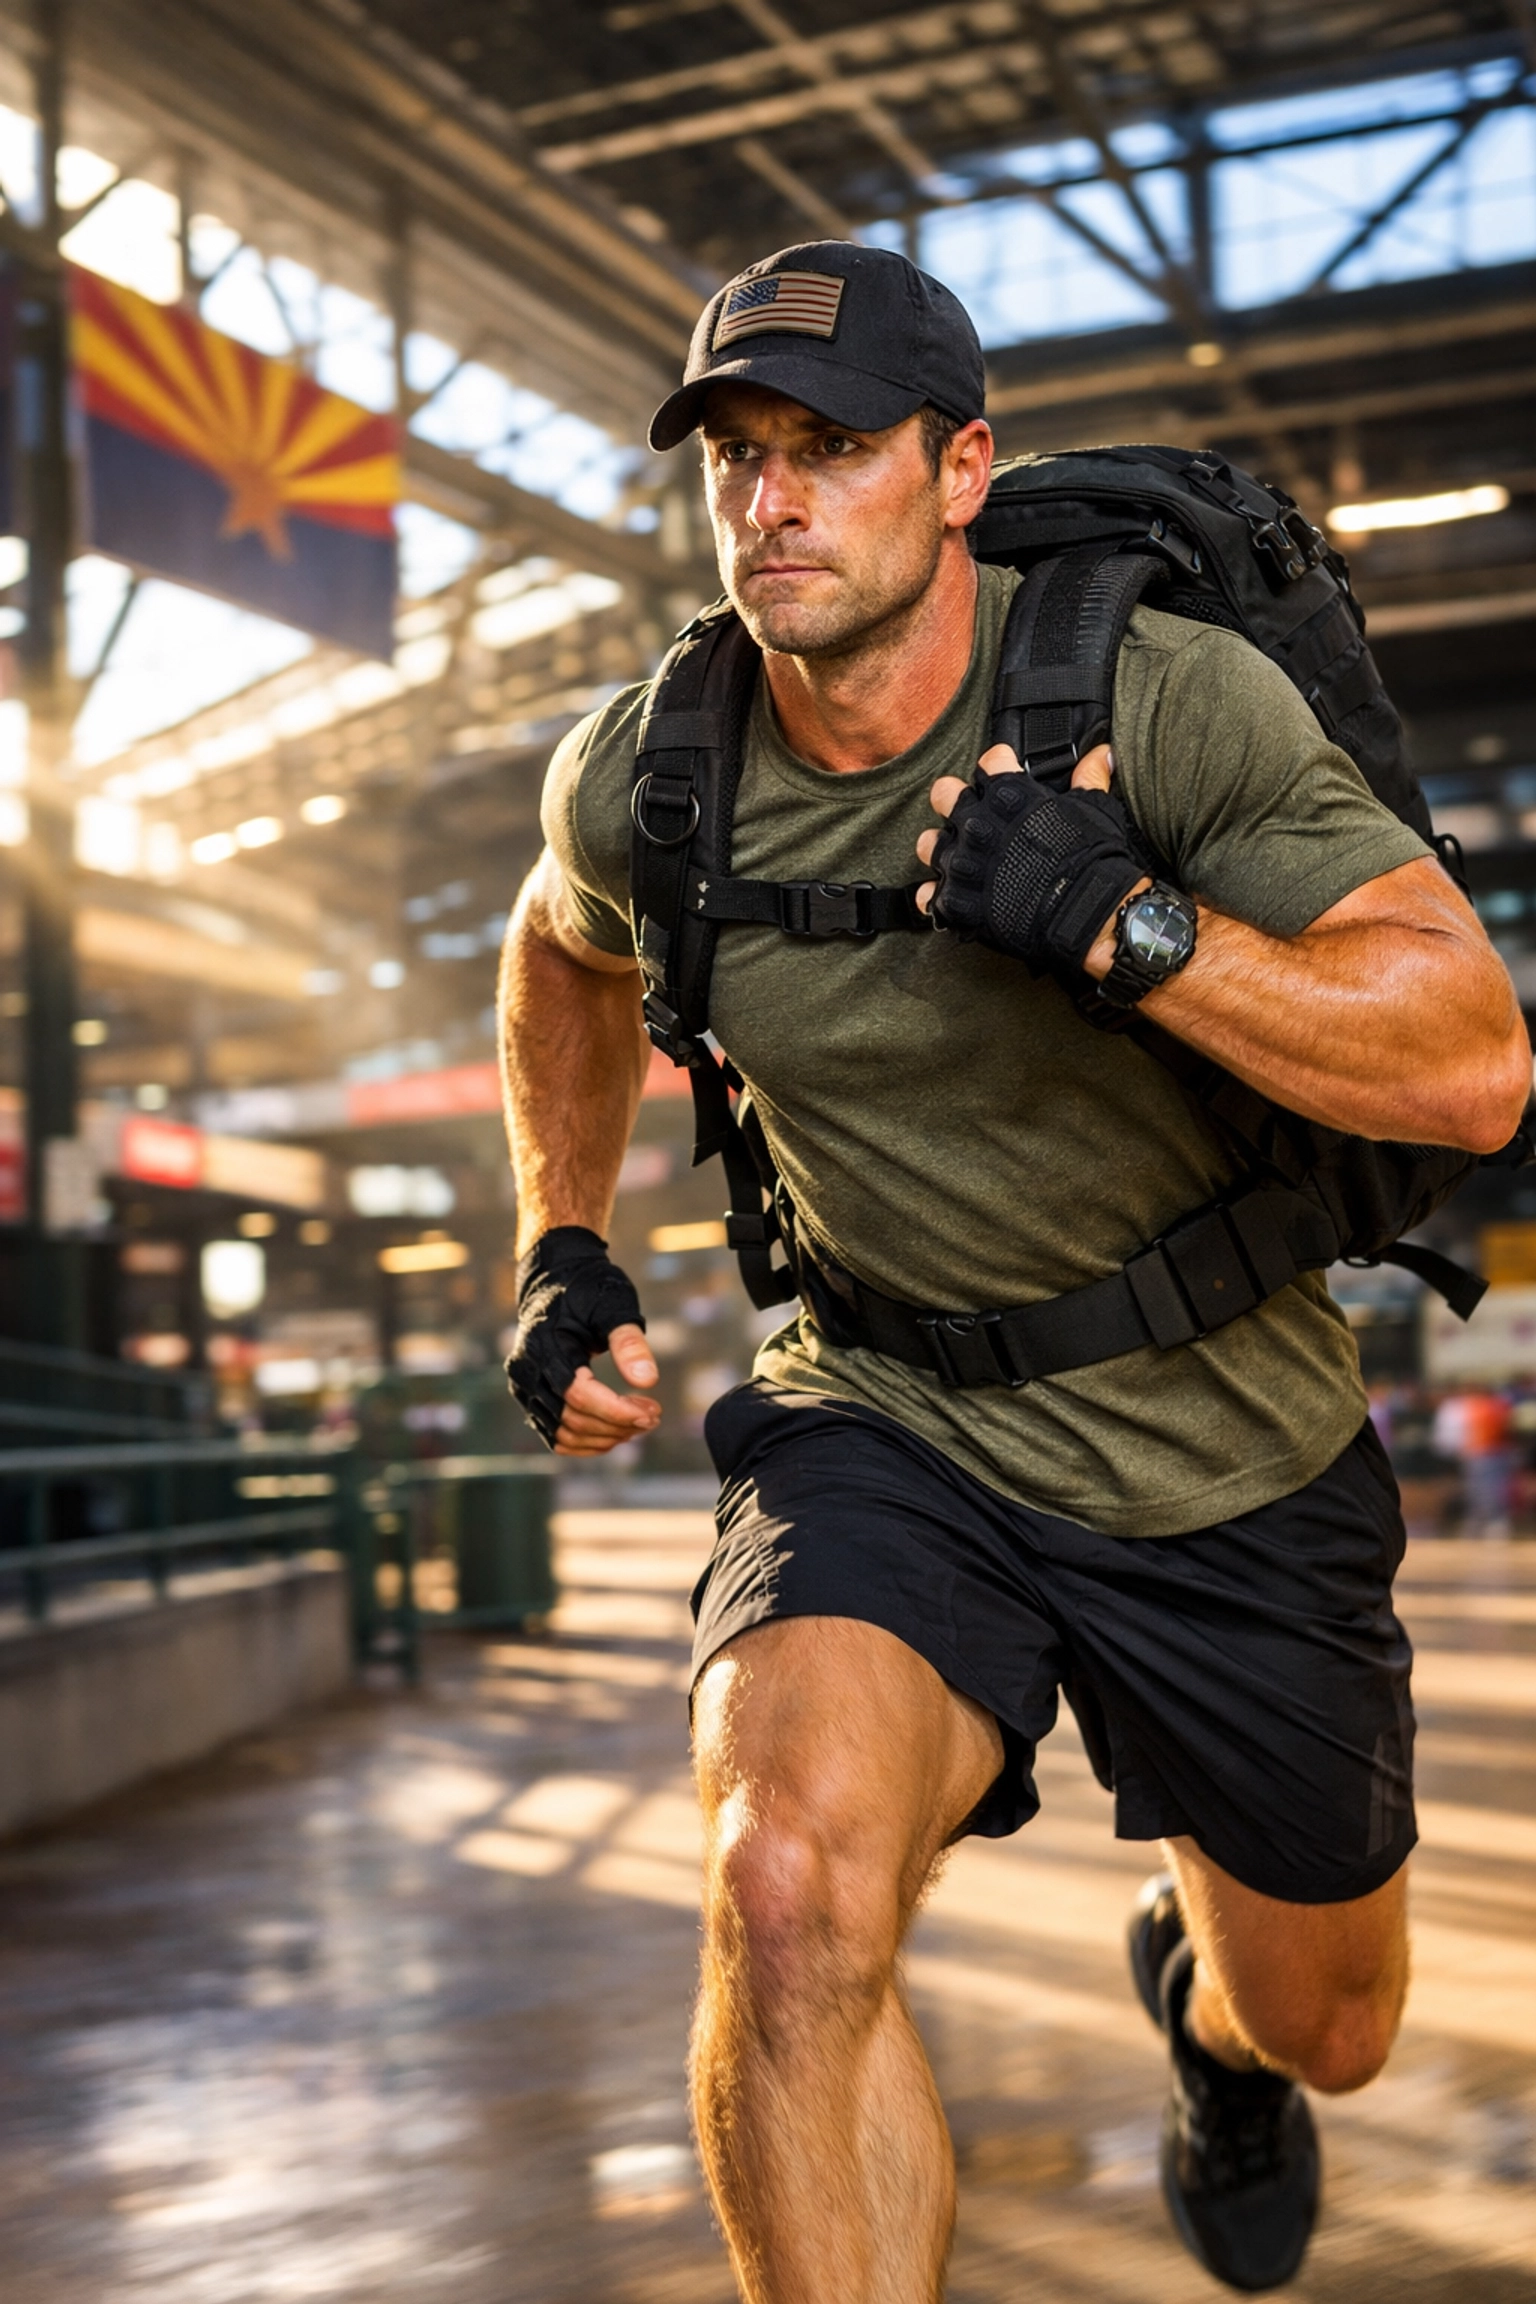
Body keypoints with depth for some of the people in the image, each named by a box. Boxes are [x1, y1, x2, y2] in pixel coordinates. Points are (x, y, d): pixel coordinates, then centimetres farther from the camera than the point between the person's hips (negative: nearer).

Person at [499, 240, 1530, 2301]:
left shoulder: (1170, 701, -21)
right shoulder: (640, 781, -9)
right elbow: (571, 953, 17)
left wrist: (1119, 924, -37)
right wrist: (563, 1250, 8)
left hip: (1237, 1467, 0)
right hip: (891, 1432, 1)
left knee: (1327, 2029, 19)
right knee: (791, 1888, -33)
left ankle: (1202, 2002, 59)